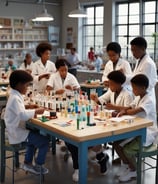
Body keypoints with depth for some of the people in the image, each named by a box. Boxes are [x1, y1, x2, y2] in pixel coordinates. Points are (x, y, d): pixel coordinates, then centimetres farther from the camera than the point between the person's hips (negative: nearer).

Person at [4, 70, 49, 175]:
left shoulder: (15, 96, 10)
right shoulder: (15, 98, -22)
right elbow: (22, 115, -36)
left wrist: (32, 113, 4)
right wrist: (35, 111, -24)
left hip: (17, 130, 11)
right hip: (18, 134, -11)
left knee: (35, 136, 31)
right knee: (45, 141, -6)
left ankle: (27, 163, 31)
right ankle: (38, 167, 10)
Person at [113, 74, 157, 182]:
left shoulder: (149, 101, -22)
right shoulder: (138, 98, 7)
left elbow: (133, 112, -34)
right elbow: (128, 108, 9)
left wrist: (125, 111, -14)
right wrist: (123, 111, -15)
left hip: (148, 133, -8)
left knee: (128, 150, -23)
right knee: (116, 143, -4)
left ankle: (134, 171, 5)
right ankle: (126, 164, 17)